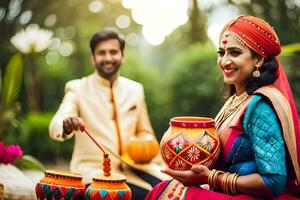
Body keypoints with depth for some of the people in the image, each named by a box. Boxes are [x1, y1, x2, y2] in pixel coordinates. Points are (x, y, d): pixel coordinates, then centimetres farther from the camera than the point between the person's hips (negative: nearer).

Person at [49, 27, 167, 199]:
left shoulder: (135, 90, 11)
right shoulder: (78, 88, -1)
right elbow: (55, 129, -16)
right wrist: (66, 125, -41)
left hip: (131, 168, 5)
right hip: (93, 169, -4)